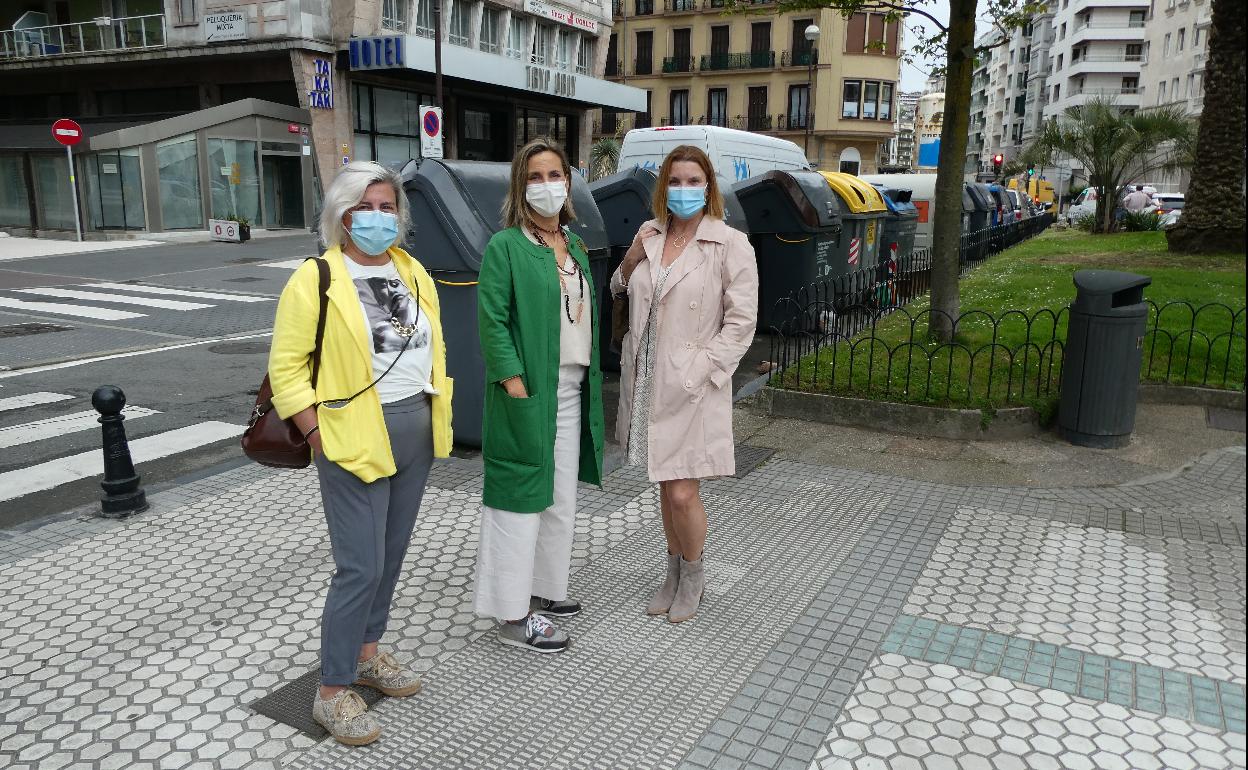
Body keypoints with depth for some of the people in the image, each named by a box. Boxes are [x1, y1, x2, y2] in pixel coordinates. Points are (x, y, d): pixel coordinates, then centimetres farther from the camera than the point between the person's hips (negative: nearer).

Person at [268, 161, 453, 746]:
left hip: (416, 431, 6)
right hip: (356, 437, -6)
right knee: (361, 567, -4)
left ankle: (367, 653, 33)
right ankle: (331, 692, 11)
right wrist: (319, 438, -13)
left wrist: (438, 413, 10)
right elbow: (286, 368, -10)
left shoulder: (412, 272, 10)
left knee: (391, 554, 14)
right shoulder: (315, 279, -9)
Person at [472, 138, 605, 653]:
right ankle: (513, 616, 9)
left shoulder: (574, 244, 14)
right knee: (521, 497, -1)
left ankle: (542, 588, 31)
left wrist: (589, 384, 11)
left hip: (571, 389, 8)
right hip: (528, 390, -8)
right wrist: (516, 385, -20)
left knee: (560, 498, 15)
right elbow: (492, 322, -14)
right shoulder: (505, 246, -9)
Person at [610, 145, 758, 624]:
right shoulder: (649, 235, 7)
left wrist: (698, 373, -16)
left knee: (682, 492, -3)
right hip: (648, 379, 5)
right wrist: (630, 260, 0)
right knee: (665, 485, 16)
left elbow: (741, 322, -11)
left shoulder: (730, 244, -9)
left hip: (691, 386, -5)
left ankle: (693, 574, 24)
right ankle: (674, 572, 35)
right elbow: (620, 292, 20)